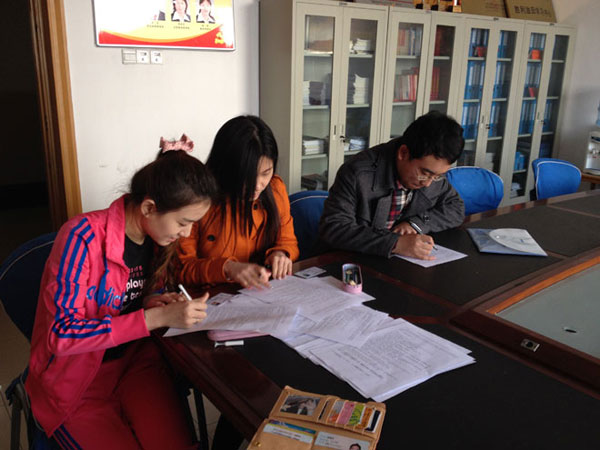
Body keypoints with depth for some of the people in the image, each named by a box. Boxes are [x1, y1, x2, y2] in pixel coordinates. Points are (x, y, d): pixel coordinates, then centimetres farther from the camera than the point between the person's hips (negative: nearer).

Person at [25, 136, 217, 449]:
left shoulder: (160, 237, -4)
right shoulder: (83, 237, -23)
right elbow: (62, 334, -24)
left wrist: (153, 302, -12)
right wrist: (156, 317, -30)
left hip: (135, 362, 4)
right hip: (75, 379, -4)